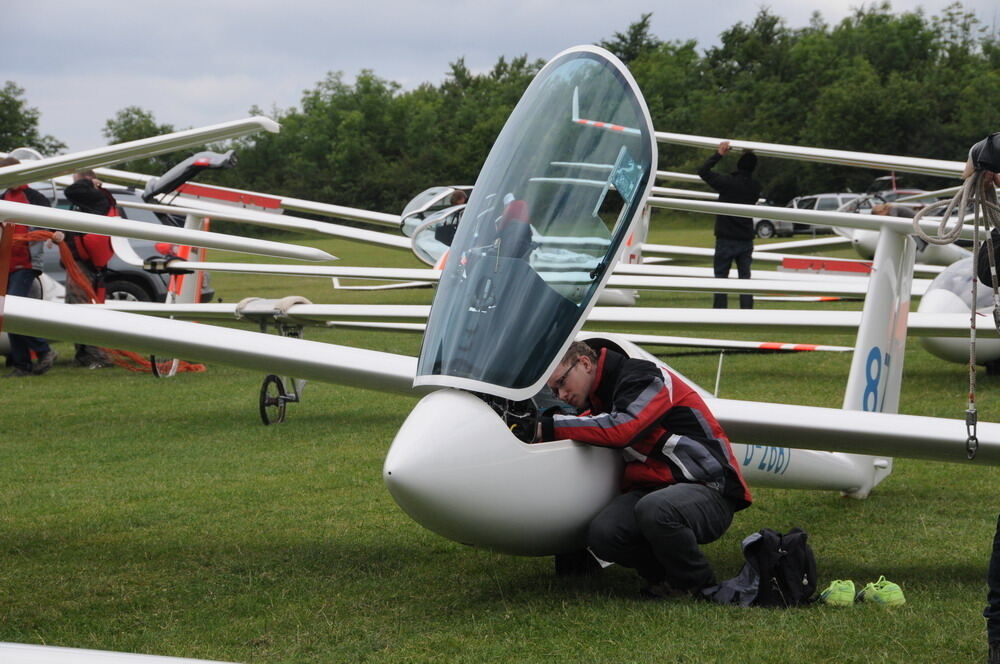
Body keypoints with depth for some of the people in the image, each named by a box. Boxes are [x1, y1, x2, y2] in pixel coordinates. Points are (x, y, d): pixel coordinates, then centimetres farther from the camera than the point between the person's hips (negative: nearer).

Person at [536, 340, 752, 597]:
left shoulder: (643, 378, -10)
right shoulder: (600, 398, 18)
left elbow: (621, 428, -26)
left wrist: (547, 427, -23)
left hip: (708, 491, -7)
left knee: (654, 510, -40)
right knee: (602, 535, -23)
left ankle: (698, 584, -13)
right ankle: (664, 576, 3)